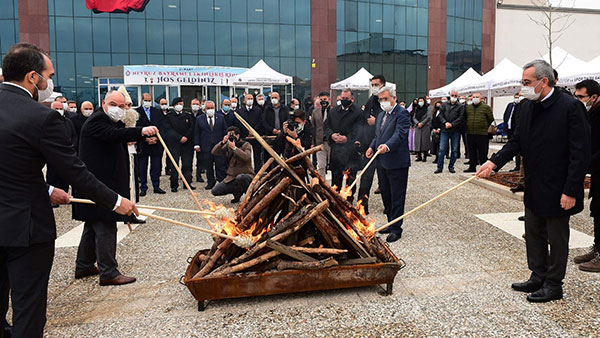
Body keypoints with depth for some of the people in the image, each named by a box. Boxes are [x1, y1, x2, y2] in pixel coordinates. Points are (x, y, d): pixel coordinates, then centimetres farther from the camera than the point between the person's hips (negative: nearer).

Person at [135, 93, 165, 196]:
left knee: (156, 167, 6)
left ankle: (156, 186, 14)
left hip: (156, 143, 3)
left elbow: (161, 126, 6)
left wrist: (156, 137, -8)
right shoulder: (136, 112, -1)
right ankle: (143, 188, 11)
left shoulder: (157, 111, 10)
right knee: (142, 167, 3)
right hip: (142, 144, -2)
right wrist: (145, 139, -13)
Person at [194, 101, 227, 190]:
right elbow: (196, 133, 6)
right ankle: (210, 182, 18)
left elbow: (225, 131, 9)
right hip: (206, 147, 1)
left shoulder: (221, 117, 8)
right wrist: (196, 145, -2)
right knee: (208, 166, 6)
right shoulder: (199, 119, 7)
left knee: (220, 165, 0)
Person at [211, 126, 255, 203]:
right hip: (231, 178, 5)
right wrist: (223, 142, -13)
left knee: (240, 177, -42)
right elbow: (214, 152, -1)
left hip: (246, 176, -5)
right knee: (214, 191, -8)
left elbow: (246, 157, -24)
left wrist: (234, 148, -22)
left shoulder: (246, 145, -3)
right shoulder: (227, 146, 9)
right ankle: (237, 189, 11)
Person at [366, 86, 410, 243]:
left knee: (396, 197, 0)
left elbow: (400, 134, -25)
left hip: (396, 163, -9)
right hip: (382, 162, 9)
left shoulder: (402, 114, -11)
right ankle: (391, 224, 31)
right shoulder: (381, 115, 17)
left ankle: (396, 229, 8)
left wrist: (387, 146, -41)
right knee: (386, 195, 17)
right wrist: (372, 147, 3)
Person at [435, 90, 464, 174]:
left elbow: (461, 117, -5)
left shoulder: (461, 106, 5)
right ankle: (440, 167, 4)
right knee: (442, 149, -2)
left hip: (455, 131, 0)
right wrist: (445, 122, -14)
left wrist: (452, 124, -16)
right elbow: (441, 115, 3)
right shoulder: (444, 105, 10)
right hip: (445, 130, 1)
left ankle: (451, 167, 16)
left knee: (454, 150, 5)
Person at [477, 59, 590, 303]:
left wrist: (571, 191, -20)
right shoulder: (528, 106, 4)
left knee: (556, 238, 9)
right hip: (534, 188, 7)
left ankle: (553, 285, 24)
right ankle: (538, 277, 34)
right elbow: (517, 141, 10)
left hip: (558, 190, -7)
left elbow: (580, 153, -18)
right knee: (533, 235, 18)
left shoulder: (570, 107, -18)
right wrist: (494, 162, -4)